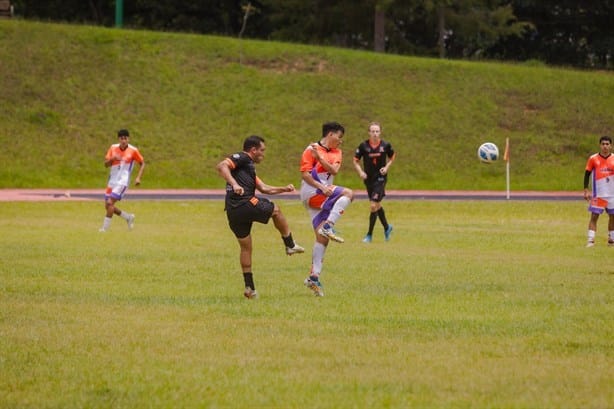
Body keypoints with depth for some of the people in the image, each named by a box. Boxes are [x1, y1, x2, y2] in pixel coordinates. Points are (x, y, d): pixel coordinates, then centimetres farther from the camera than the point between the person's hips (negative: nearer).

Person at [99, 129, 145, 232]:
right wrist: (112, 159, -22)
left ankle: (105, 227, -12)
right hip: (112, 181, 5)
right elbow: (106, 164, 0)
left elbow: (142, 163, 6)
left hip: (123, 182, -5)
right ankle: (128, 217, 28)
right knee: (108, 206, 7)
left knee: (110, 202, -20)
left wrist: (138, 178, -6)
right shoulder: (113, 148, 3)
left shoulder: (133, 150, -6)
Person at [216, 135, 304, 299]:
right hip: (246, 204, -10)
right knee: (275, 210, 16)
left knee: (245, 248, 16)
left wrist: (284, 189, 24)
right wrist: (234, 184, -28)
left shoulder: (249, 167, 30)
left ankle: (249, 287, 16)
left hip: (232, 212, 10)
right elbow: (221, 166, -16)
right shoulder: (241, 158, 0)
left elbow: (264, 188, 31)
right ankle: (290, 245, 26)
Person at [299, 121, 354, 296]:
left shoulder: (336, 152, 14)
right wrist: (321, 187, -23)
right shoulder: (311, 150, -5)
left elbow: (334, 170, -4)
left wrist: (320, 157, -15)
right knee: (348, 193, -25)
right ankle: (328, 226, -30)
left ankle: (314, 277, 6)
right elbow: (305, 173, -12)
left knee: (322, 238, 4)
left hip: (323, 198, 8)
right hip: (311, 193, -8)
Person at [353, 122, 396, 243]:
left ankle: (369, 234, 0)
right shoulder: (364, 145, -8)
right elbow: (356, 161, 1)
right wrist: (360, 172, -16)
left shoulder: (385, 145, -9)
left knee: (373, 205, -11)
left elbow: (392, 156, 11)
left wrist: (387, 167, -5)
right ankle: (387, 227, 41)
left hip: (380, 178, -3)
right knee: (377, 205, 17)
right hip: (368, 178, 3)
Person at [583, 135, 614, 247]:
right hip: (598, 194, -2)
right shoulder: (593, 159, -3)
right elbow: (587, 174, 2)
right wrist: (586, 190, -5)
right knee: (594, 216, -8)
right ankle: (590, 240, -10)